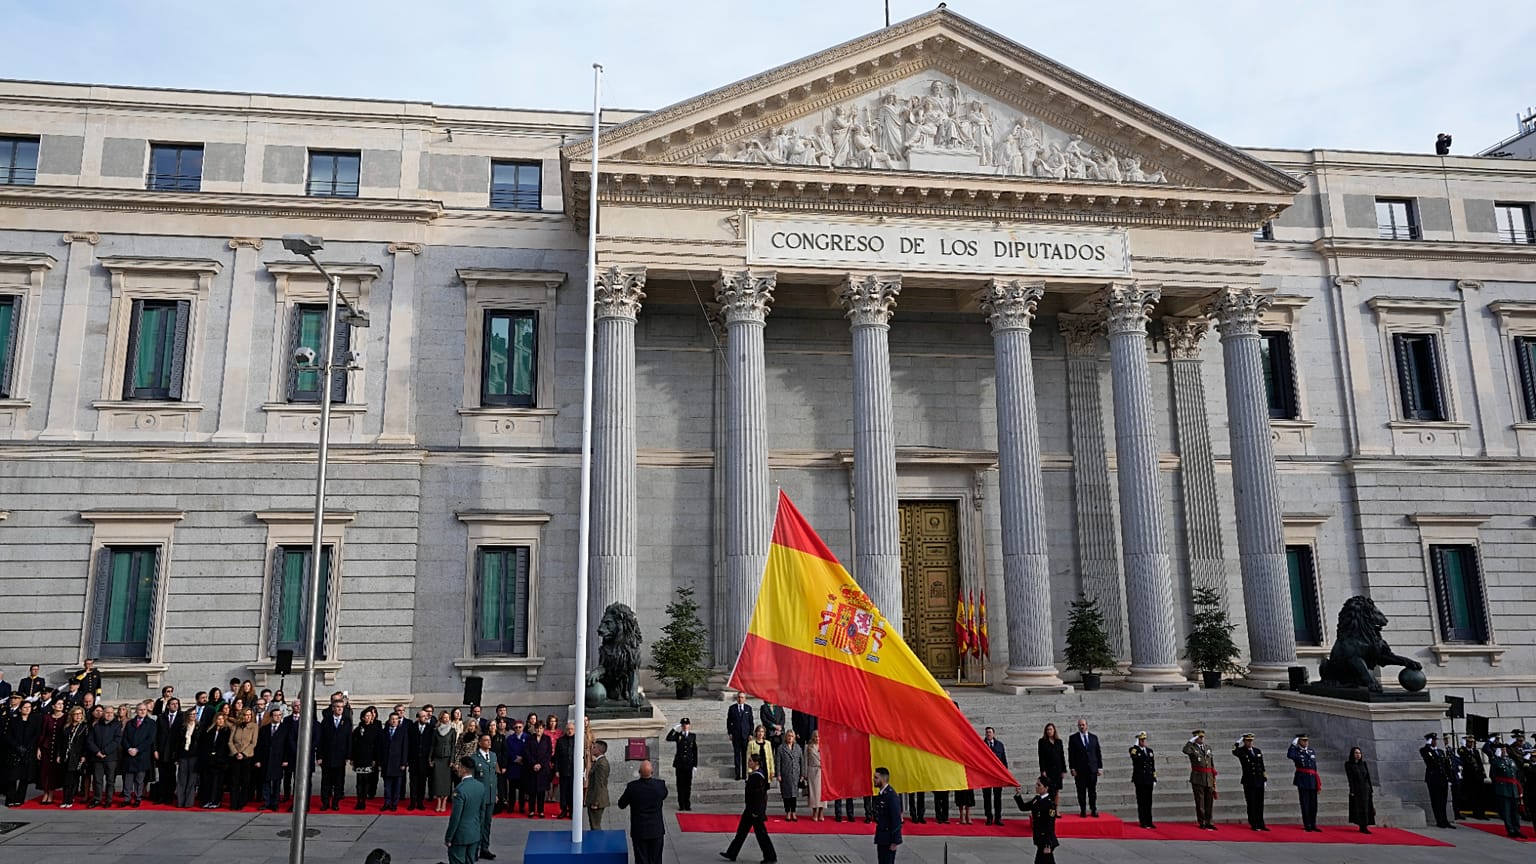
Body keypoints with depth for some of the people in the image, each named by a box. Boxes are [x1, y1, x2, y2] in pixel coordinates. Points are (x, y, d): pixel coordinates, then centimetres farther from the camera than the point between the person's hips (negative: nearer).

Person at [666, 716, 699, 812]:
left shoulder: (693, 736, 6)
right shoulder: (678, 735, 3)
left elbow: (695, 751, 7)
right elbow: (668, 738, -17)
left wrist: (695, 764, 3)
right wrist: (674, 729, -18)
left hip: (689, 764, 1)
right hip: (679, 763, -1)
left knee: (688, 785, 5)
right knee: (680, 784, 3)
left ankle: (687, 805, 13)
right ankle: (681, 805, 10)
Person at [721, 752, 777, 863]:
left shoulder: (758, 776, -21)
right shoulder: (753, 774, 8)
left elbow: (758, 795, -22)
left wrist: (756, 812, -21)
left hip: (755, 809, -10)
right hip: (750, 808, 10)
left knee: (760, 833, -1)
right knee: (741, 830, 15)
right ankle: (731, 854, 22)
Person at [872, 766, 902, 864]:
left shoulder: (891, 796, -20)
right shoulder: (881, 795, 10)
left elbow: (896, 820, -21)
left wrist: (894, 842, -20)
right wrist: (878, 837, 16)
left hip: (888, 839, -9)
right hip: (881, 838, 9)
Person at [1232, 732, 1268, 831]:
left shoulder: (1258, 751, 10)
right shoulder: (1241, 751, -5)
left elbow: (1262, 766, 15)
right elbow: (1234, 752, -31)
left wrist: (1265, 778, 12)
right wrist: (1238, 743, -20)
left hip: (1259, 781, 4)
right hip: (1248, 782, -4)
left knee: (1260, 804, 10)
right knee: (1251, 804, 1)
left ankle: (1260, 824, 18)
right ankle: (1254, 825, 9)